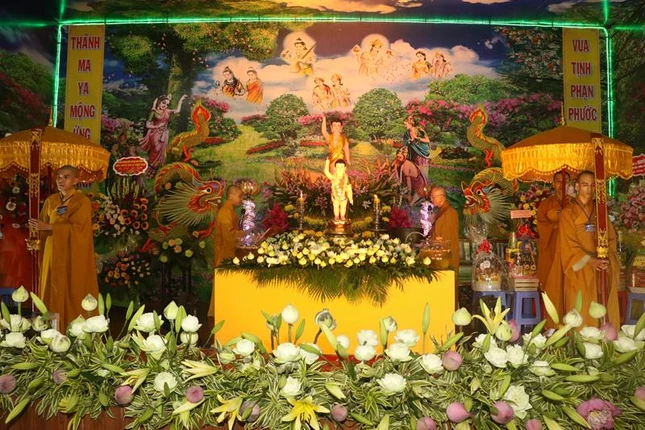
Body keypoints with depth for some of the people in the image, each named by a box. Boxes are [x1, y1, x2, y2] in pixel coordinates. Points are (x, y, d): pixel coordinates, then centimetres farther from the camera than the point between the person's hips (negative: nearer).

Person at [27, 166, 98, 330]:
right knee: (54, 293, 6)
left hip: (74, 256, -5)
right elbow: (43, 226, 8)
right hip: (54, 254, 5)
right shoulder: (50, 201, 10)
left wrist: (47, 227, -20)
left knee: (74, 294, -1)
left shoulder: (83, 201, -7)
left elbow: (77, 227, -18)